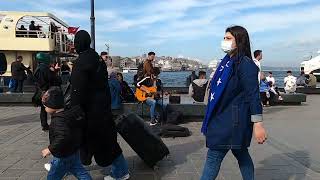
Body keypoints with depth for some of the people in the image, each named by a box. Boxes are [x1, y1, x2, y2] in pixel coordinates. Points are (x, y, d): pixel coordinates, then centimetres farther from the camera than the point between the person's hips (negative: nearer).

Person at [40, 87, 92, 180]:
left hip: (63, 156, -9)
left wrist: (50, 149, -33)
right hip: (74, 152, 9)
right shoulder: (70, 113, -1)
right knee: (79, 171, 21)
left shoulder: (58, 120, -29)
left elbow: (63, 137, -43)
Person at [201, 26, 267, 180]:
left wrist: (258, 124, -21)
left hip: (233, 120, -9)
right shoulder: (227, 61, 12)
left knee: (213, 156, -3)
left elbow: (253, 95, -19)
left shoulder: (245, 64, -15)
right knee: (240, 153, 19)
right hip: (222, 117, 9)